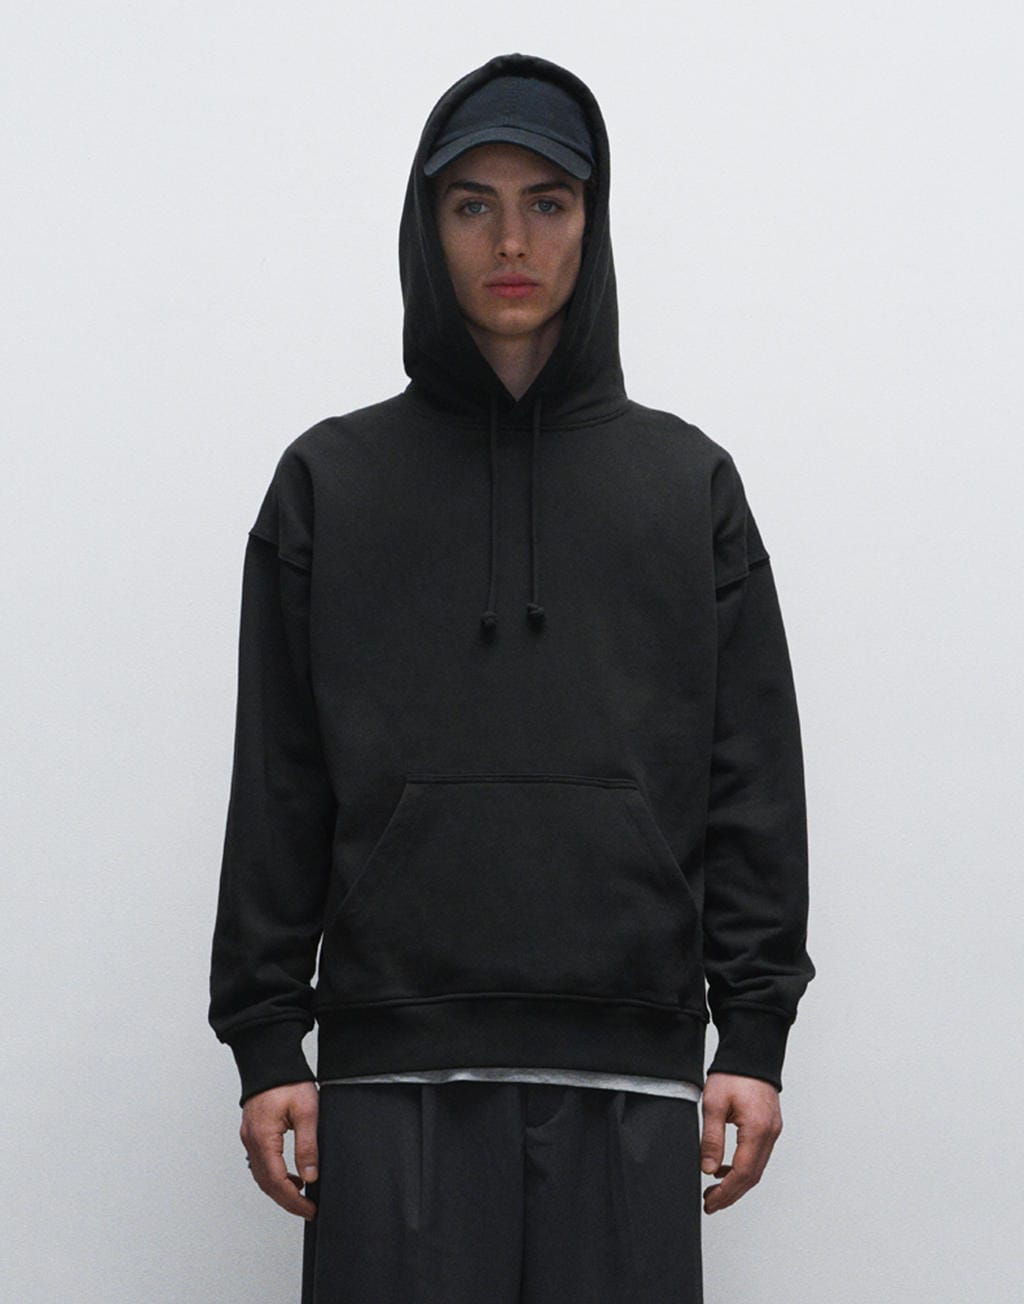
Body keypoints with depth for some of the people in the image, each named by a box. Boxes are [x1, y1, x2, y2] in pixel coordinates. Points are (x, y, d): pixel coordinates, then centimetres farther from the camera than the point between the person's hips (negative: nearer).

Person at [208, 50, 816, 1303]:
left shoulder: (689, 481, 12)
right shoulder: (328, 481, 10)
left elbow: (752, 778, 9)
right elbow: (277, 786, 8)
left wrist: (755, 1033, 2)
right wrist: (264, 1041, 2)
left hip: (629, 1070, 1)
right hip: (394, 1062, 0)